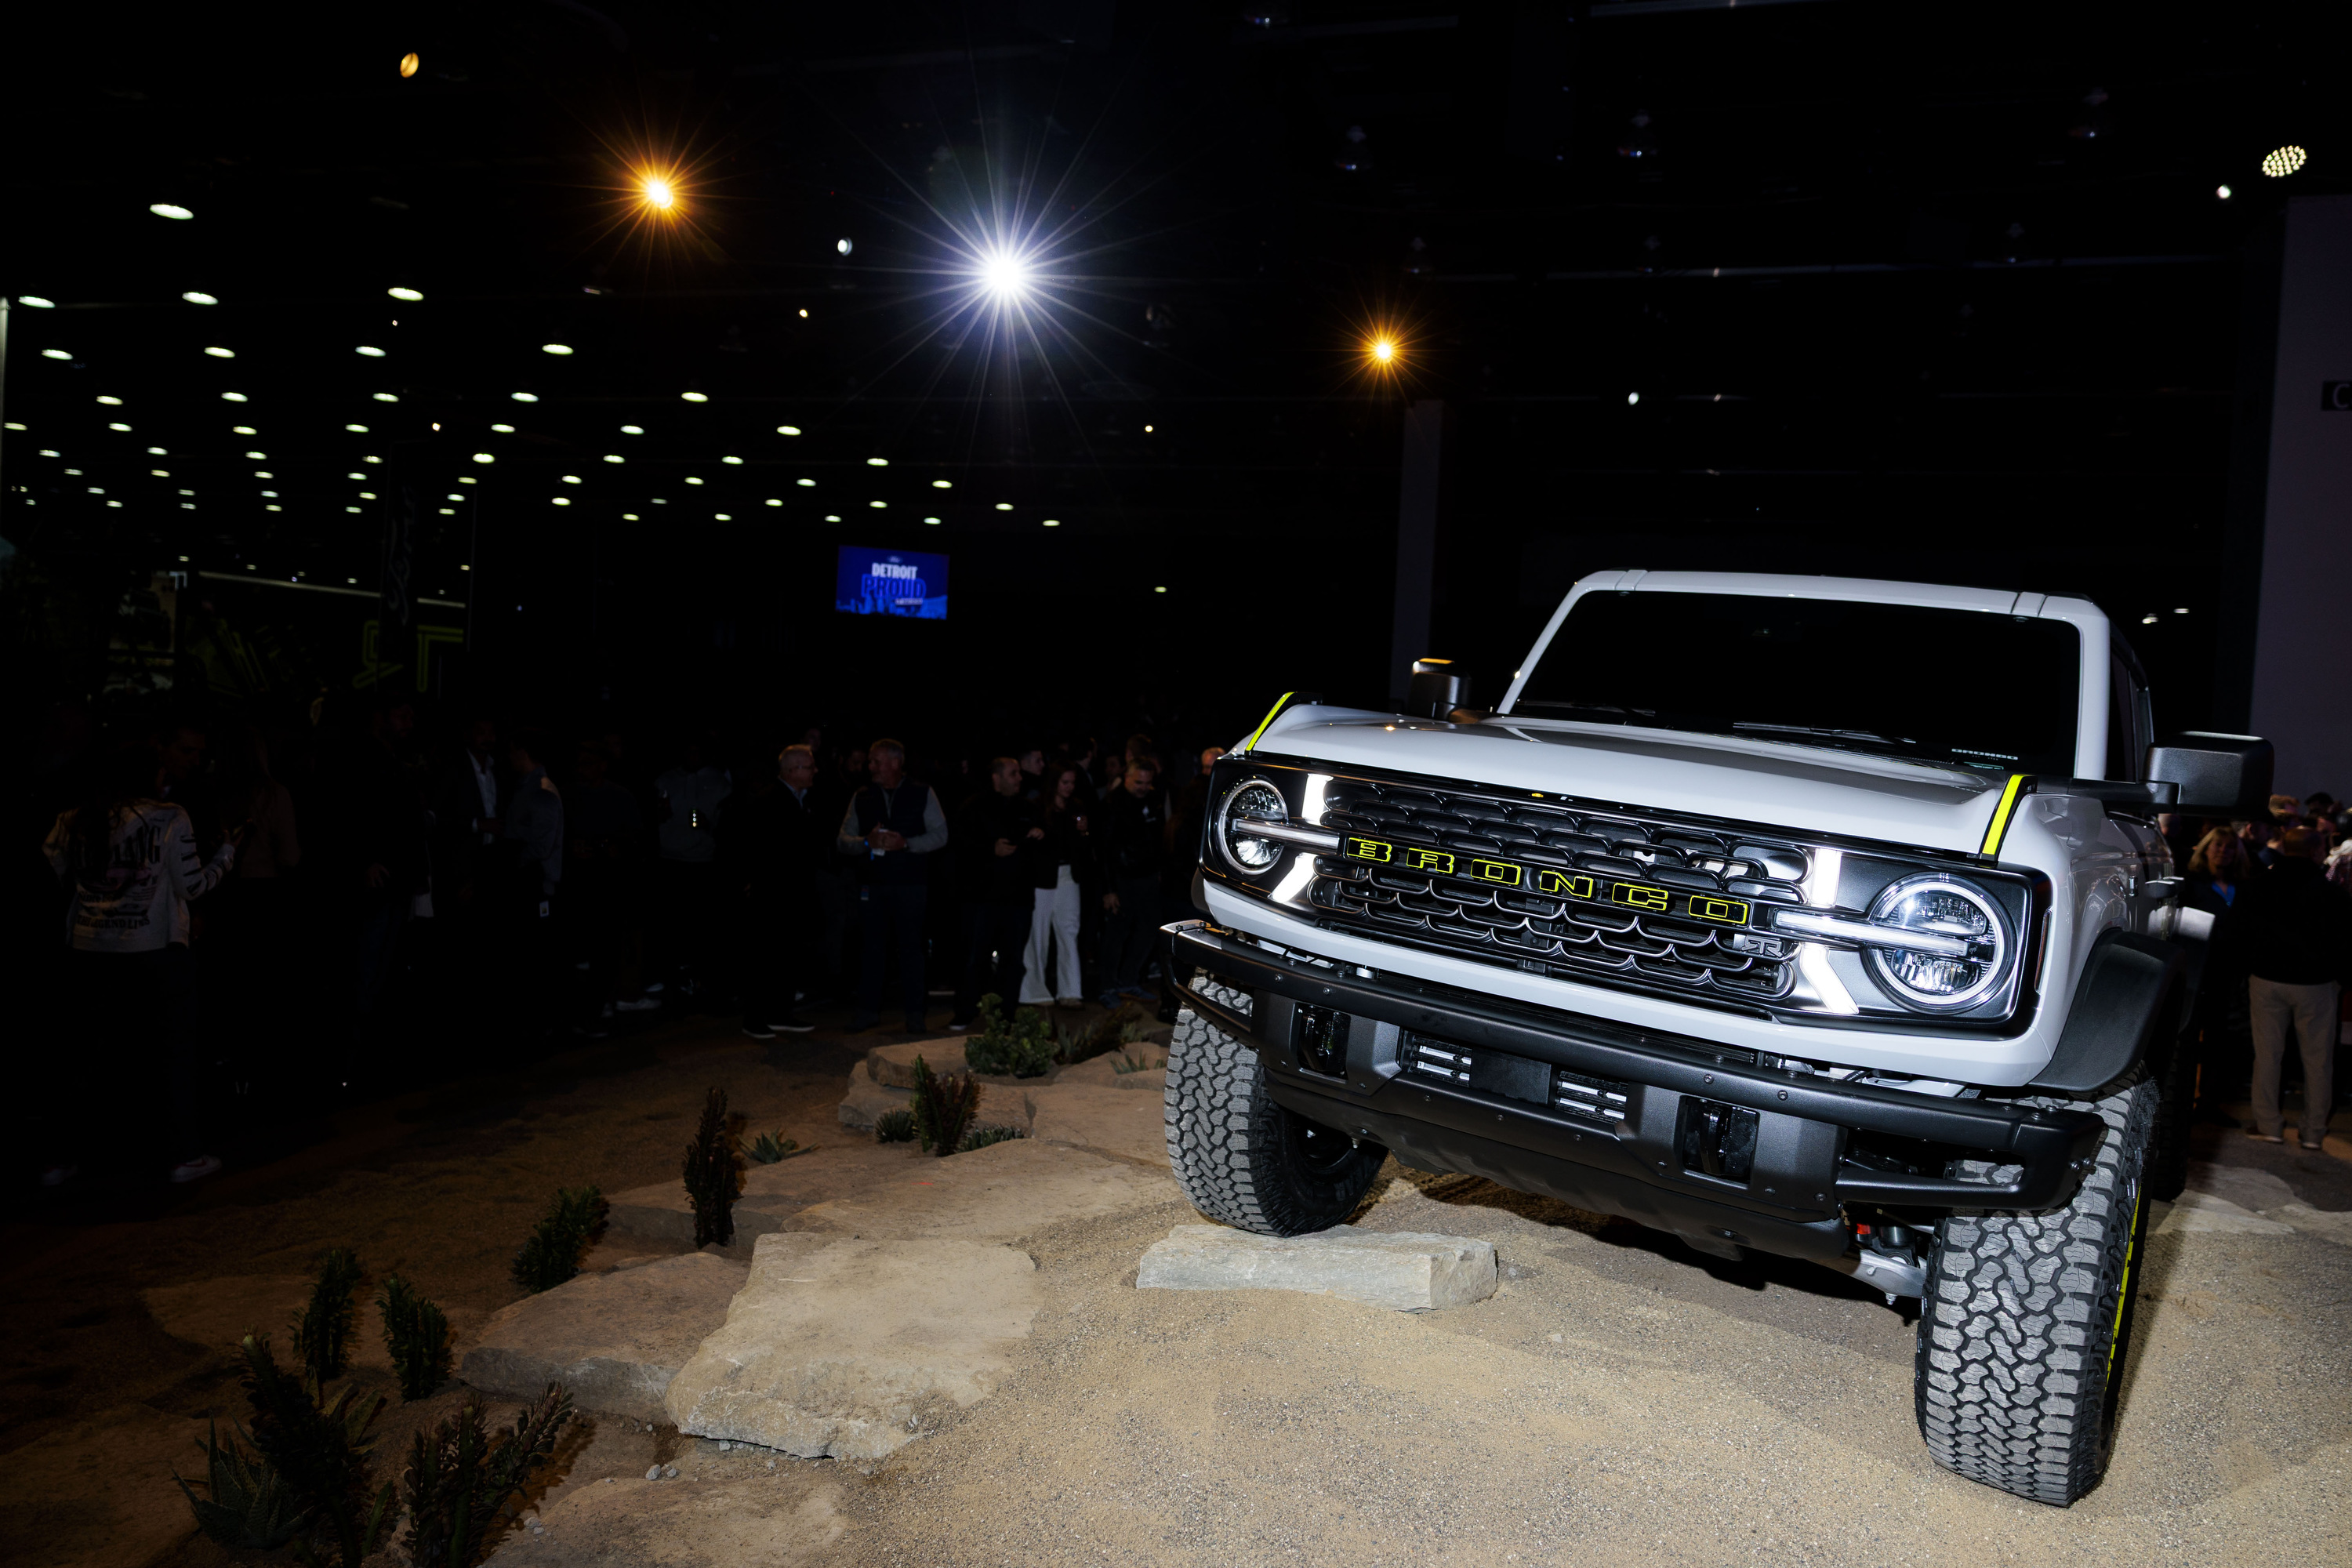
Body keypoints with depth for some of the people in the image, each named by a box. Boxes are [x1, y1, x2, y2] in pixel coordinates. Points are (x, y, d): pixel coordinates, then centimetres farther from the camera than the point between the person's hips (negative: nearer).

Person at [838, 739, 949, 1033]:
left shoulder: (922, 794, 3)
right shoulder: (861, 797, 11)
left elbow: (940, 835, 0)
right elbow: (843, 840, 9)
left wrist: (906, 843, -14)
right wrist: (867, 842, -11)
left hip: (911, 883, -2)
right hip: (872, 884, 3)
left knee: (910, 947, 1)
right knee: (870, 946, 4)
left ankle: (914, 1013, 9)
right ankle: (868, 1009, 13)